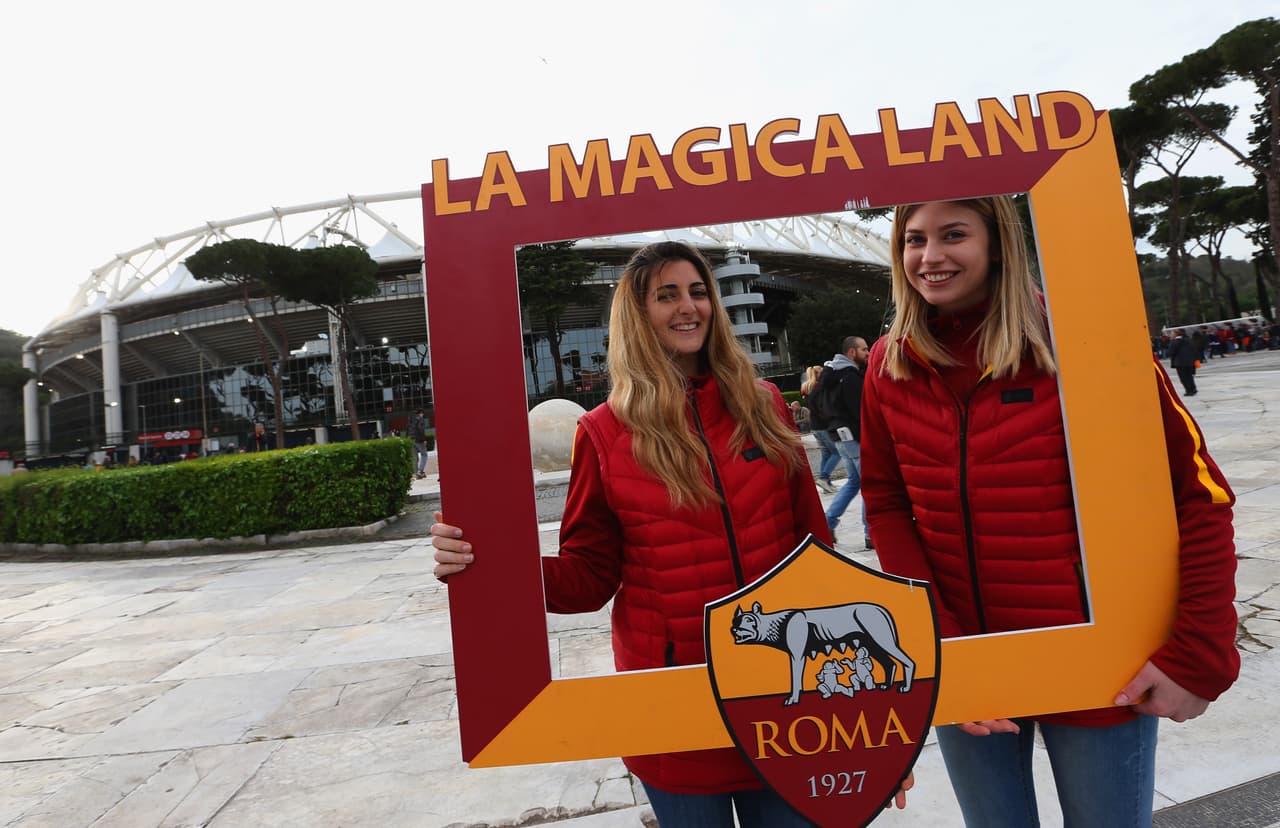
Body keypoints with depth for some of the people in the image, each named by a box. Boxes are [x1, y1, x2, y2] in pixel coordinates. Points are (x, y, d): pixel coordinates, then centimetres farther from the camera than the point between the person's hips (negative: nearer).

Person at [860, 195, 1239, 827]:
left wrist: (1198, 655, -11)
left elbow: (1198, 493, -9)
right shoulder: (889, 369, -3)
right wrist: (939, 648, -9)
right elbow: (887, 509, -1)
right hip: (962, 669, 3)